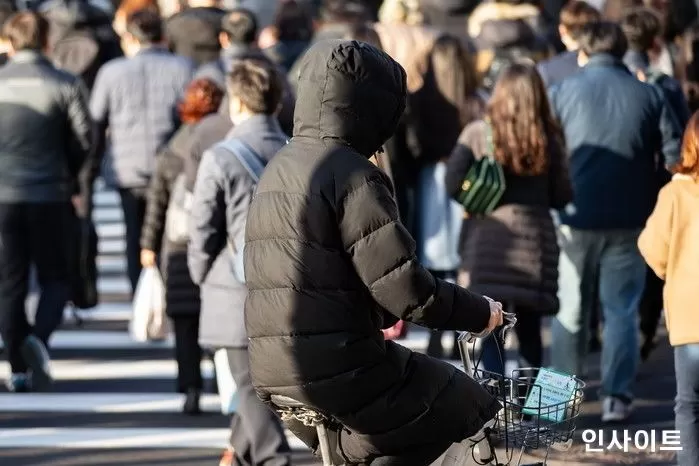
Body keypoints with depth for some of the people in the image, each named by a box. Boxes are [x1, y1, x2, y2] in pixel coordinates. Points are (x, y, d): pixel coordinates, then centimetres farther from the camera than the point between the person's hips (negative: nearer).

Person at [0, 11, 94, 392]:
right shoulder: (66, 85, -4)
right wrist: (72, 179, 14)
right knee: (54, 278, 9)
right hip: (49, 195, -1)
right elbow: (83, 139, -3)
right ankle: (39, 338, -18)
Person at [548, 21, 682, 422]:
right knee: (622, 311, 7)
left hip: (576, 218, 0)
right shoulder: (649, 96, 2)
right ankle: (617, 397, -1)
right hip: (630, 221, 0)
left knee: (571, 310, 13)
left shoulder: (562, 92, -1)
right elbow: (678, 157, 1)